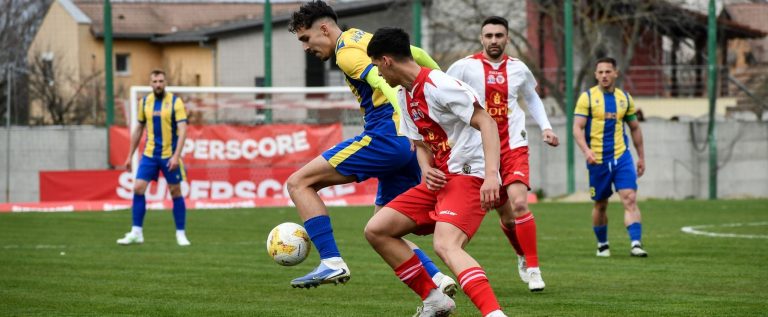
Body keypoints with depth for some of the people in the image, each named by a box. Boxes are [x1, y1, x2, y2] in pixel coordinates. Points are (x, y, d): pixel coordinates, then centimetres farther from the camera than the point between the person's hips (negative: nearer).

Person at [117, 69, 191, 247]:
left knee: (176, 192, 2)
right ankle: (136, 233, 1)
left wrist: (176, 155, -24)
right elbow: (138, 129, 14)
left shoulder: (175, 102, -8)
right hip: (149, 154, 4)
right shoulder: (144, 102, 5)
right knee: (138, 189, -5)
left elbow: (182, 130, -14)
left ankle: (181, 234, 12)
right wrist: (130, 155, 13)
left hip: (169, 155, -3)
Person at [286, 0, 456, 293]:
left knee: (299, 182, -6)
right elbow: (417, 55, 29)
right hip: (412, 143, 9)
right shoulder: (366, 38, 22)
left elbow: (385, 81, -22)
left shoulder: (347, 52, -7)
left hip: (386, 135, -9)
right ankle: (437, 281, 0)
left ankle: (332, 263, -16)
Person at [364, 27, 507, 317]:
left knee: (445, 245, -34)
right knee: (376, 230, 4)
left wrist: (491, 174, -33)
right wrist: (427, 170, -4)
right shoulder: (404, 96, 14)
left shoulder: (438, 85, -15)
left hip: (469, 176, -10)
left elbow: (487, 123, -20)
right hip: (439, 179, 10)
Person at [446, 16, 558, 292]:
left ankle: (533, 268, -11)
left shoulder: (518, 69, 5)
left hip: (514, 146, 0)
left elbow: (532, 98, 23)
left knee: (518, 203, -19)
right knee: (505, 214, 4)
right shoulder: (466, 66, -4)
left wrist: (545, 127, 11)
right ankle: (523, 256, 31)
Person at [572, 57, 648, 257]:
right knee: (600, 204, 9)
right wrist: (586, 150, -24)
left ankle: (635, 244, -20)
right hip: (598, 159, -1)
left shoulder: (625, 98, 8)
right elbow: (577, 128, -8)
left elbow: (635, 129, 17)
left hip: (622, 157, 2)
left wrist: (641, 157, 15)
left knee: (630, 199, -14)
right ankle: (602, 244, 27)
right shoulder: (587, 97, -2)